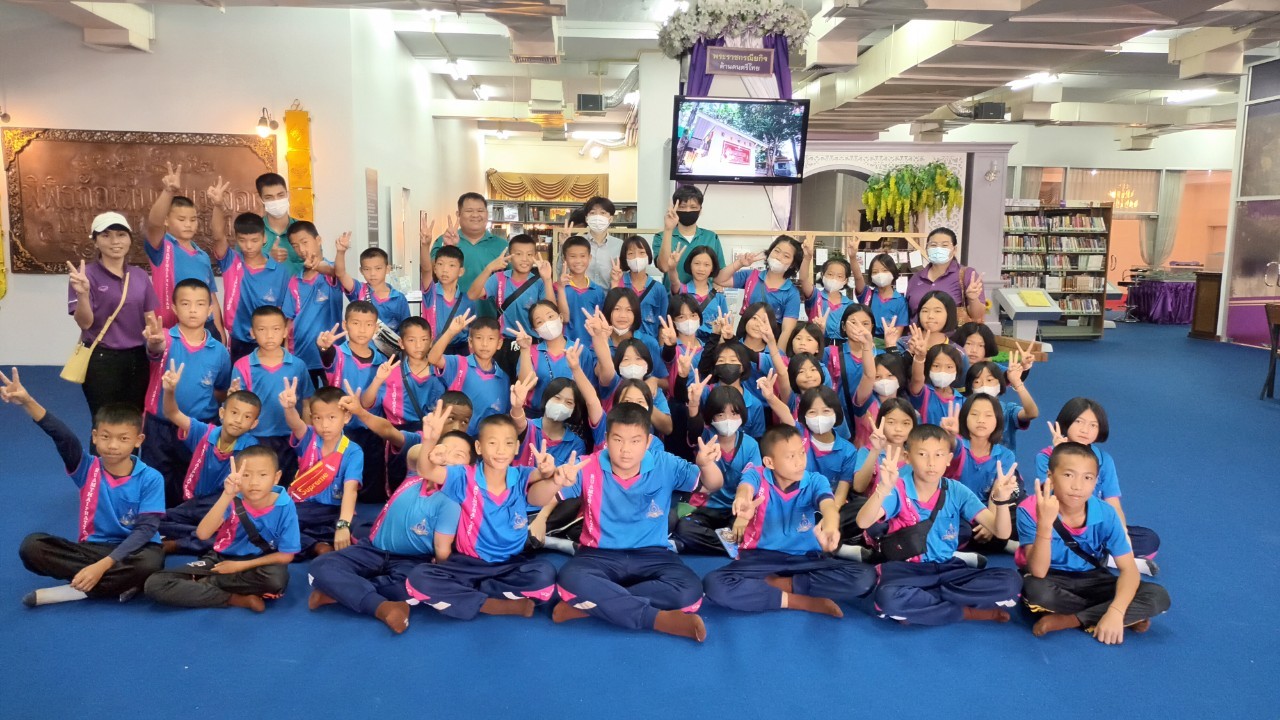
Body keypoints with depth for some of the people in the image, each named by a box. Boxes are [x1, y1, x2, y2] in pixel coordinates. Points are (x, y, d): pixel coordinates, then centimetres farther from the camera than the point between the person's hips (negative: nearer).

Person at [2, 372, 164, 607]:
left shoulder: (151, 479, -10)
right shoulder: (86, 468, -4)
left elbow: (145, 529, -15)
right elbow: (64, 438, -23)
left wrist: (102, 565, -26)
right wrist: (27, 402, -43)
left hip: (132, 550, -3)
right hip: (91, 548, 3)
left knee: (149, 562, -37)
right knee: (32, 546, -20)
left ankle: (72, 589, -19)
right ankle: (118, 582, -21)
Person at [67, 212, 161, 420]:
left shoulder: (140, 275, 7)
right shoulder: (86, 275, -7)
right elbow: (84, 323, -13)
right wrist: (83, 294, -30)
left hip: (137, 359, 5)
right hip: (101, 360, -4)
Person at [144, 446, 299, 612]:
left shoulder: (284, 506, -18)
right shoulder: (233, 500, -15)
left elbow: (286, 555, -11)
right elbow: (202, 534, -31)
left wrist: (242, 566, -15)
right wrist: (227, 495, -41)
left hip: (258, 564, -1)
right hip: (221, 560, 2)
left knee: (277, 577, -39)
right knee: (155, 584, -18)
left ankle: (207, 583, -14)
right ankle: (239, 599, -22)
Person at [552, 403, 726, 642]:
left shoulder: (664, 465, -5)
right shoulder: (589, 467, -9)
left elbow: (711, 485, -6)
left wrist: (707, 464, -30)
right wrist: (556, 481, -38)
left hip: (651, 555, 1)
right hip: (600, 554, -1)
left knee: (690, 592, -28)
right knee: (570, 580, -35)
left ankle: (590, 604, -23)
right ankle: (662, 619, -27)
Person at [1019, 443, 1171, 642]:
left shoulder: (1106, 515, -15)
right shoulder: (1030, 510, -24)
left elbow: (1128, 569, -15)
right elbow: (1038, 573, -30)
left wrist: (1115, 612, -33)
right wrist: (1044, 524, -46)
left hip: (1092, 581, 3)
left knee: (1158, 597, -17)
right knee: (1034, 589, -39)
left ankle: (1066, 620, -19)